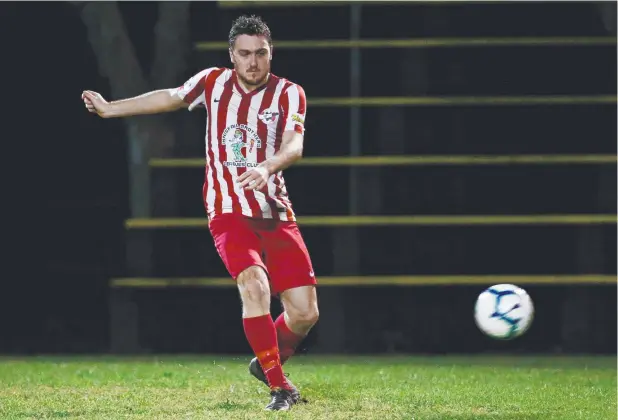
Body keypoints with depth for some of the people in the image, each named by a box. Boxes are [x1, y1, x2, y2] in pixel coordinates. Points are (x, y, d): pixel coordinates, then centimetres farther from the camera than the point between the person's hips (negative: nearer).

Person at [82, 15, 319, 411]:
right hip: (228, 213, -1)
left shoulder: (289, 93, -2)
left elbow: (294, 144, -19)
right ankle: (279, 387, -20)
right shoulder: (213, 81, 3)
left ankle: (266, 363, 29)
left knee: (305, 313, -2)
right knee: (254, 283, -28)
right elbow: (169, 98, 21)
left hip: (276, 213, 1)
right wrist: (111, 108, 27)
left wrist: (267, 167, -40)